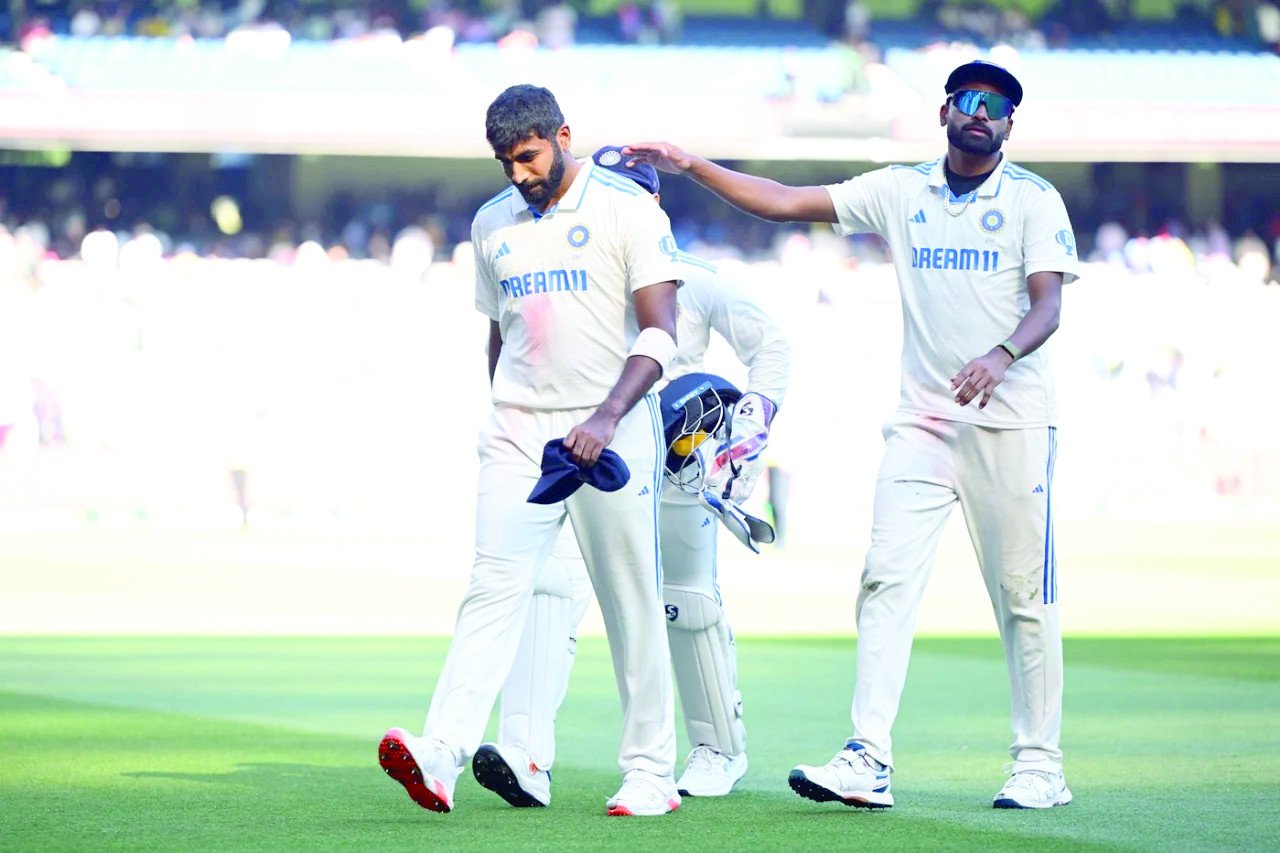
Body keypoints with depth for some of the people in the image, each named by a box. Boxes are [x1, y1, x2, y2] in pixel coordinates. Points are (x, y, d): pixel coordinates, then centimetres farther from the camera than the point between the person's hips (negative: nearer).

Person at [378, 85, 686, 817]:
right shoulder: (493, 224, 13)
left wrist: (607, 417, -23)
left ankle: (652, 772, 11)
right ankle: (440, 760, -24)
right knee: (494, 588, -10)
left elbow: (660, 333, -11)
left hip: (612, 429, -4)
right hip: (520, 431, 4)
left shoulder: (628, 211, -4)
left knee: (632, 602, 1)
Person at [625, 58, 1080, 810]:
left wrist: (1002, 355, -31)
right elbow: (784, 203, 9)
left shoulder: (1034, 200, 1)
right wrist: (692, 167, 0)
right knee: (887, 579, -8)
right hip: (923, 424, 3)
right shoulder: (900, 192, 10)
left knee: (1025, 597, -1)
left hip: (1012, 423, -3)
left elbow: (1048, 305, -11)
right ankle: (869, 761, -13)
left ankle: (1040, 766, 7)